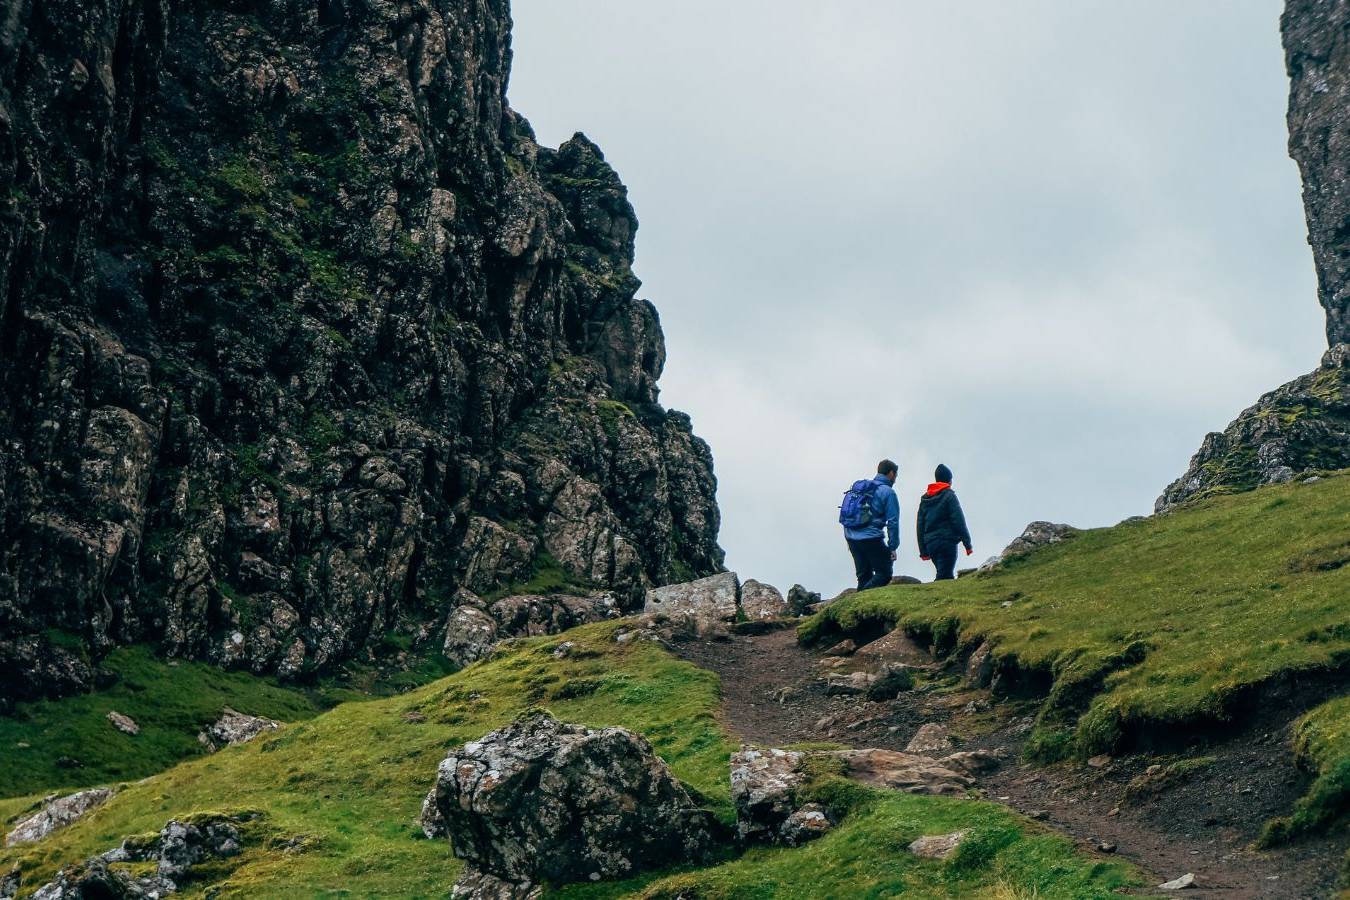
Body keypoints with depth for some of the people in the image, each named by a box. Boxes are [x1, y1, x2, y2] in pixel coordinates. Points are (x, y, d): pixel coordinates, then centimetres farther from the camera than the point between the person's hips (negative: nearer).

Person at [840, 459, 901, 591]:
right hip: (871, 539, -7)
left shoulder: (859, 487, 16)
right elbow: (893, 522, -9)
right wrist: (893, 547, -3)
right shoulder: (888, 492, -5)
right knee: (884, 574, 0)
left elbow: (846, 514, 18)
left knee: (864, 576, 15)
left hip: (851, 537, 7)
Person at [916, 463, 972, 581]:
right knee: (945, 576, -11)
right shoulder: (949, 495, -3)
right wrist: (968, 544, -6)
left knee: (946, 576, 14)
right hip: (947, 542, -6)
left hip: (930, 544, 6)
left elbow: (920, 527, 14)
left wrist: (923, 551, 16)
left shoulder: (924, 499, 15)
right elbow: (959, 521, -8)